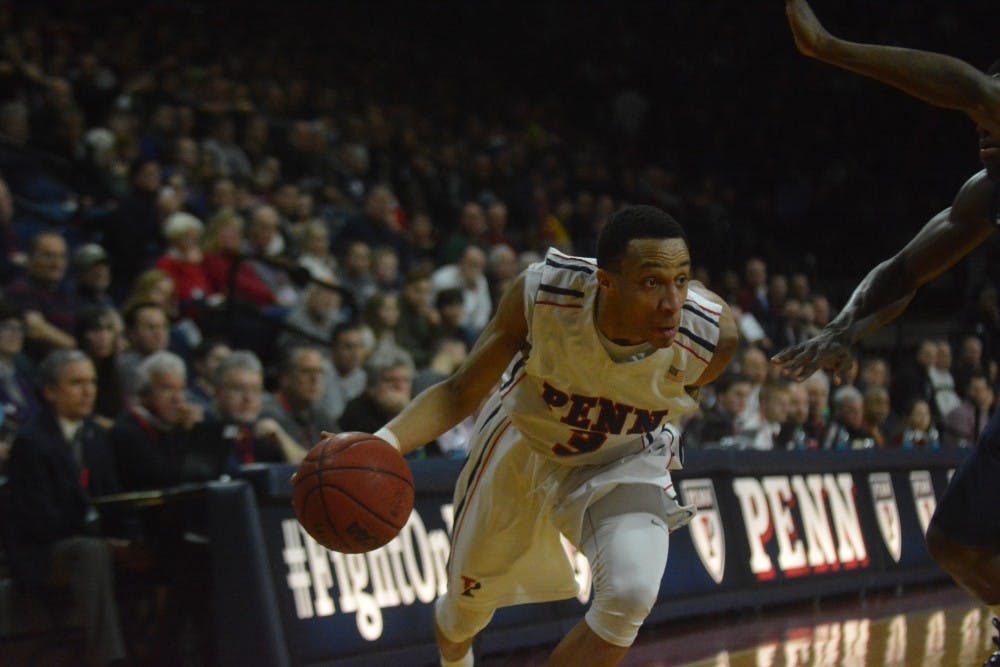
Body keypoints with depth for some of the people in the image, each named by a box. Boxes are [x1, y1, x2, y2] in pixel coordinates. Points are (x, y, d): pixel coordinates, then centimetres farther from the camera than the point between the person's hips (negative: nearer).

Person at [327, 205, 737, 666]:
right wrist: (383, 442, -38)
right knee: (468, 601, 18)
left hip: (623, 463, 0)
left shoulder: (714, 334, -33)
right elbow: (460, 392, -22)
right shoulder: (542, 292, -35)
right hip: (523, 443, 0)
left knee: (629, 597, -27)